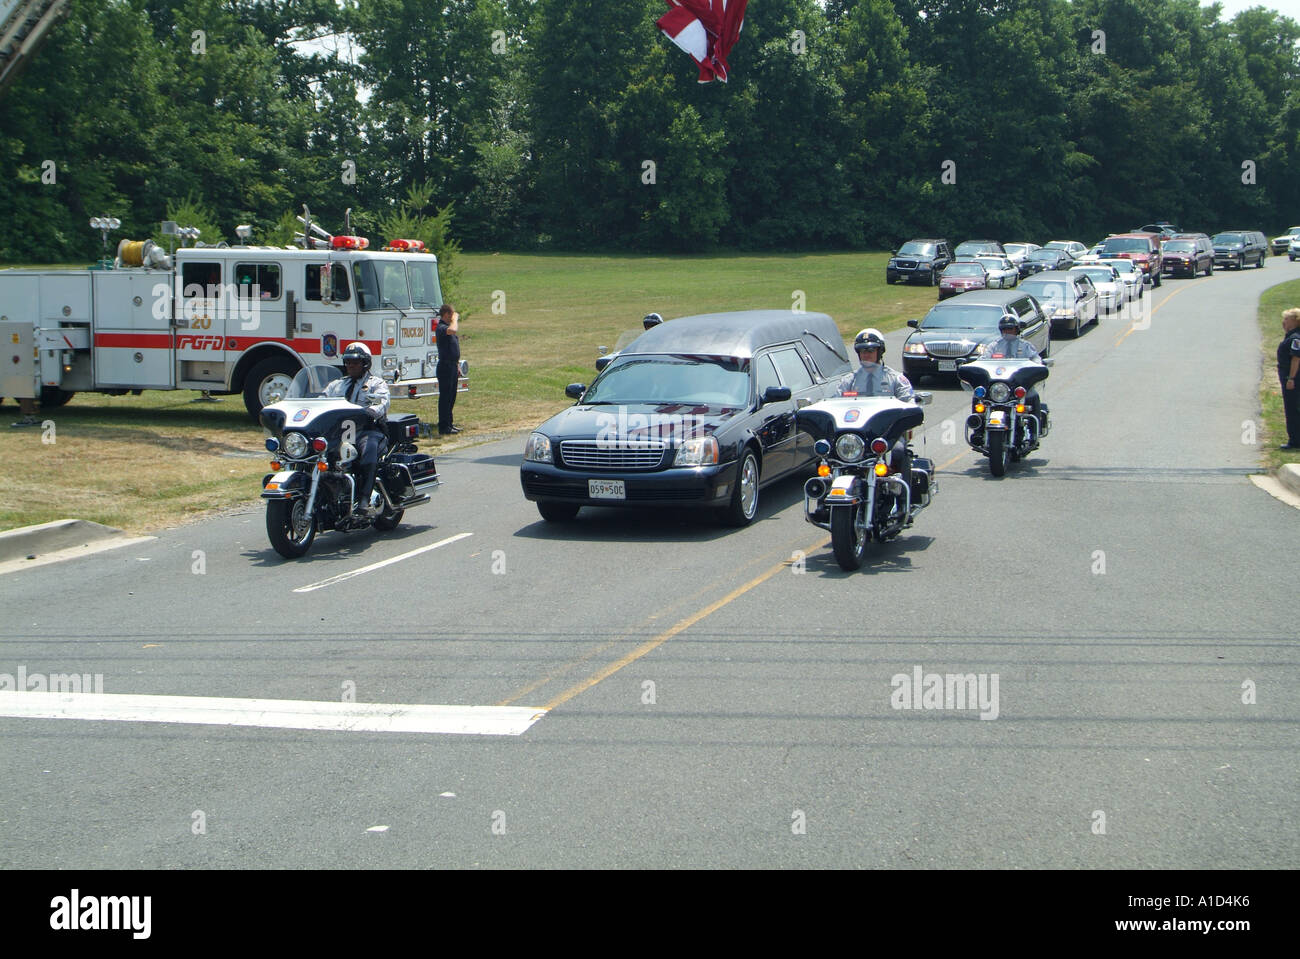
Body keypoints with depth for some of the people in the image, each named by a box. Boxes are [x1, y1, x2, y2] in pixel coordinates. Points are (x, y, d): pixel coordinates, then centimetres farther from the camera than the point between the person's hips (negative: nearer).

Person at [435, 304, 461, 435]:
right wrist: (455, 319, -20)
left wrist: (457, 365, 23)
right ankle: (443, 427, -3)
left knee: (451, 397, 14)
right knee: (445, 397, -6)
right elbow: (452, 330, -39)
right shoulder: (441, 328, -15)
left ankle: (449, 424, 22)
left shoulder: (448, 326, 16)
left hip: (453, 366, 10)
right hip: (445, 366, -10)